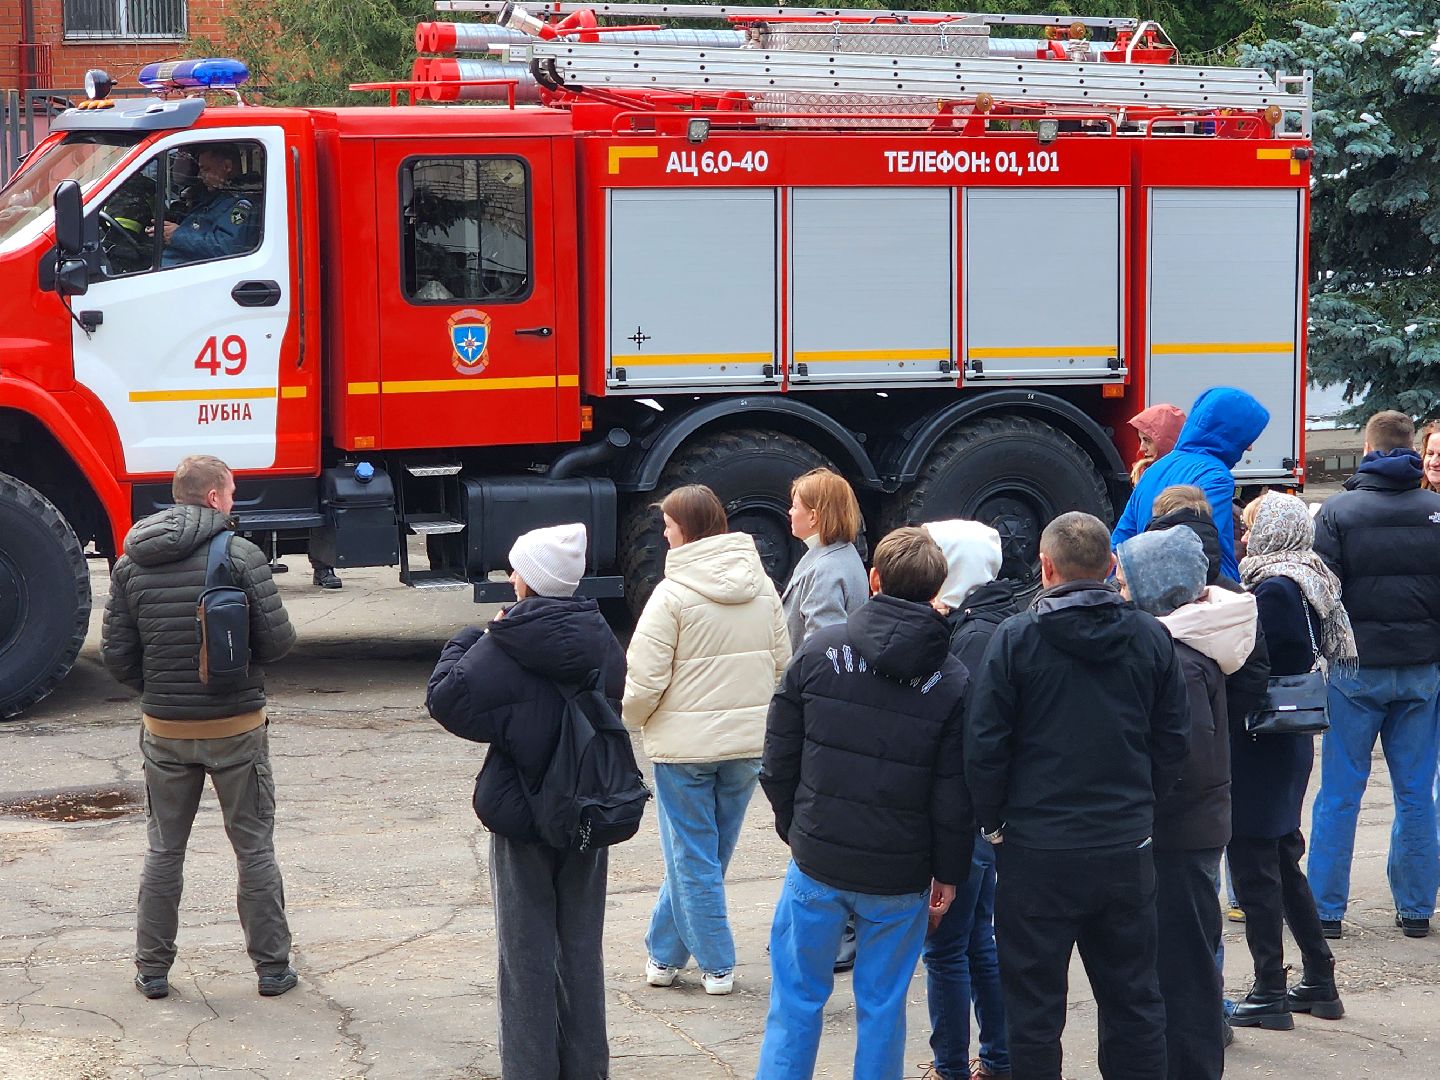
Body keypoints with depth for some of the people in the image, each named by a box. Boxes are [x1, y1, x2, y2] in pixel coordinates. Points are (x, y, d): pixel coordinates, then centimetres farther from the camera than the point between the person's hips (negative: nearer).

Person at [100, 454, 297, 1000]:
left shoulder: (131, 562, 0)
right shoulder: (240, 555, -12)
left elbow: (115, 653, 0)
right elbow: (277, 640, -13)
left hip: (164, 730, 3)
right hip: (236, 728, -3)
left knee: (164, 850, 14)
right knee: (254, 848, 9)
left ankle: (152, 970, 18)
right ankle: (272, 967, 14)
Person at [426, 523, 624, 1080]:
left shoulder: (504, 648, -18)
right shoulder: (600, 640, -2)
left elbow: (446, 699, -14)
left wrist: (465, 641, 1)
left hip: (522, 812, -5)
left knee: (528, 951, 6)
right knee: (581, 947, 15)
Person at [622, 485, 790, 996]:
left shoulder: (672, 593, -16)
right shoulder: (762, 586, 2)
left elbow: (645, 680, -15)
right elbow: (782, 663, 9)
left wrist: (630, 717, 5)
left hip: (685, 743, -6)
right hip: (749, 740, 6)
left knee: (693, 857, 6)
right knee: (709, 853, 16)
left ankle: (717, 965, 9)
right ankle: (665, 951, 26)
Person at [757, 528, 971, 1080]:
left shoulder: (819, 650, -5)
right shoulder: (952, 681, -6)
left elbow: (778, 760, -1)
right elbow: (954, 796, -5)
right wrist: (949, 873, 6)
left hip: (817, 862, 0)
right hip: (901, 876, 0)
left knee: (797, 999, 11)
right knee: (881, 1007, 11)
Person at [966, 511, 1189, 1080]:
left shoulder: (1016, 637, -9)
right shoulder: (1151, 637, 2)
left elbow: (984, 745, -8)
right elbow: (1173, 737, 7)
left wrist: (994, 821, 5)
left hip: (1037, 848, -3)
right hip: (1128, 849, 3)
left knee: (1035, 1007, 6)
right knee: (1133, 999, 14)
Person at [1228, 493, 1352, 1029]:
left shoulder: (1274, 590, -18)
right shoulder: (1305, 585, 11)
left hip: (1259, 746, -10)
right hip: (1289, 744, 10)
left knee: (1254, 867, -2)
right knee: (1283, 861, 18)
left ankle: (1269, 994, 3)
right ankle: (1319, 983, 24)